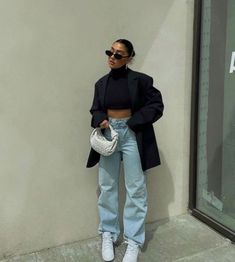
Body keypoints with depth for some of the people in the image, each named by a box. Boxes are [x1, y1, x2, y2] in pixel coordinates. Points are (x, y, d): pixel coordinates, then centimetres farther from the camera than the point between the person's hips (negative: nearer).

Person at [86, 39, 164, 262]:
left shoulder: (140, 80, -6)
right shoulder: (101, 83, 7)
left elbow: (156, 106, -5)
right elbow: (95, 110, 14)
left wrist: (133, 121, -15)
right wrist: (100, 121, -8)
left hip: (132, 136, -4)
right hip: (108, 134, 4)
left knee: (136, 189, 2)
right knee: (107, 186, 10)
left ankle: (133, 240, 17)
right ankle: (108, 234, 27)